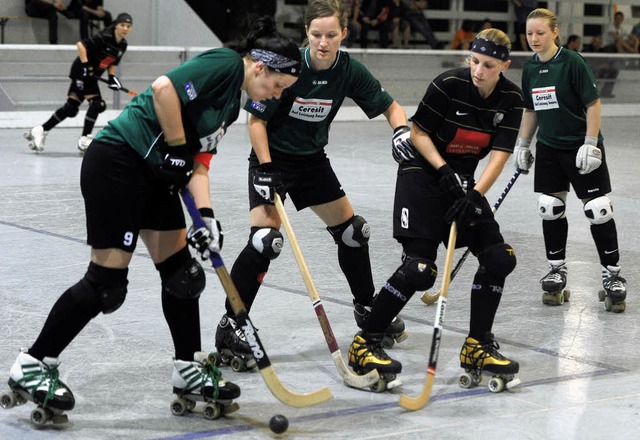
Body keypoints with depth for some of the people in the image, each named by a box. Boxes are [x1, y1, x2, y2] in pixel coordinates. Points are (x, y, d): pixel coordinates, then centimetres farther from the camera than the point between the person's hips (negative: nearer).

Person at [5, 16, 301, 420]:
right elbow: (164, 88, -25)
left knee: (181, 272, 11)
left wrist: (206, 215, -1)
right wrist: (178, 149, -14)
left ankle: (189, 372, 22)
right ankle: (32, 366, 4)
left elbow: (199, 162, 13)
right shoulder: (225, 64, -12)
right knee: (107, 283, -7)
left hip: (154, 173, 10)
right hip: (117, 162, -10)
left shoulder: (232, 103, 16)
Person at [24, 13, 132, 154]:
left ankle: (40, 130, 12)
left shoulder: (123, 45, 5)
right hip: (82, 72, -8)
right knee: (97, 104, -16)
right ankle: (84, 139, -10)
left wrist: (112, 77, 1)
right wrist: (85, 65, -26)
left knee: (71, 108, 5)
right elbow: (80, 45, -24)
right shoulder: (104, 37, -21)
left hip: (91, 75, 8)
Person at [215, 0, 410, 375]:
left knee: (353, 231, 12)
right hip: (273, 159, -5)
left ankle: (366, 307, 34)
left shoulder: (349, 70, -11)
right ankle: (230, 328, -14)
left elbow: (390, 106, 0)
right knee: (265, 240, -22)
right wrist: (265, 169, -24)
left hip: (313, 161, 5)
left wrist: (402, 130, -21)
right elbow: (257, 120, -17)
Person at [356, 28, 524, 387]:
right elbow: (418, 132, -10)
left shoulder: (511, 99, -6)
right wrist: (445, 172, -20)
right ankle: (364, 343, -6)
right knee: (419, 269, -17)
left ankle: (477, 347, 7)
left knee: (499, 257, -5)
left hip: (462, 178, 6)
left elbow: (500, 154, -10)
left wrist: (475, 195, -23)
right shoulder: (449, 84, -19)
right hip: (422, 172, -6)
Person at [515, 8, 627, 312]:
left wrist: (590, 144, -19)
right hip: (548, 147, 6)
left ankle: (612, 273, 7)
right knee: (550, 208, 5)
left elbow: (593, 103, -14)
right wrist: (523, 145, 12)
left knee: (598, 210, -4)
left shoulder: (572, 62, -15)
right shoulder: (530, 68, 4)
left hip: (580, 147, -6)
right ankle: (557, 267, 19)